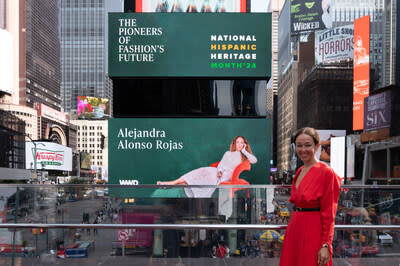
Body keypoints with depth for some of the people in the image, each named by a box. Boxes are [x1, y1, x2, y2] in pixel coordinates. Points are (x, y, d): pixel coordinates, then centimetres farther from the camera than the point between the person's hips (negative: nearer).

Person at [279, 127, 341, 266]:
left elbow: (328, 214, -13)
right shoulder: (299, 172, 12)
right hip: (295, 230, 7)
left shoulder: (326, 172, -11)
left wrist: (325, 246, -16)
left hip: (313, 232, -7)